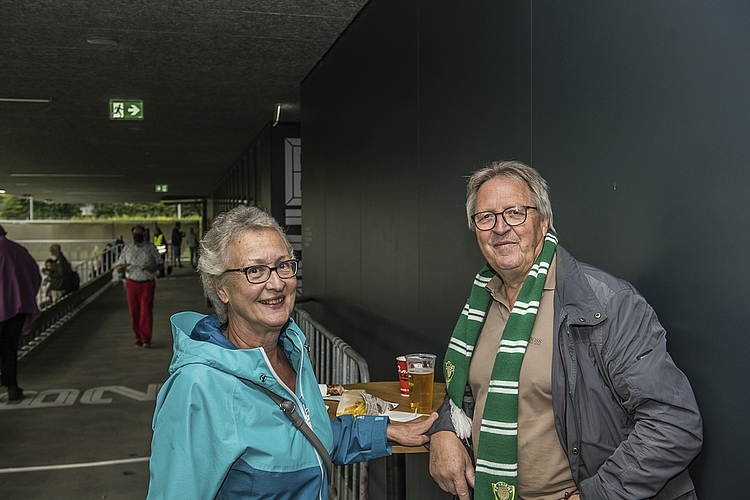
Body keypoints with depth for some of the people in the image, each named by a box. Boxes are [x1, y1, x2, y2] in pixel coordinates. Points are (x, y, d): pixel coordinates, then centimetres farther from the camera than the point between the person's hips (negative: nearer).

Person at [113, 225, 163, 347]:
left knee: (146, 311, -9)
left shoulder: (150, 247, 5)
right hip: (132, 284, 2)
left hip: (147, 284, -2)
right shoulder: (127, 248, 9)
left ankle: (146, 339, -6)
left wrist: (154, 268, -14)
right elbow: (117, 266, 9)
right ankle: (138, 337, 14)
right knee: (134, 312, 3)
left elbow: (160, 264, 9)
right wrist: (121, 268, -17)